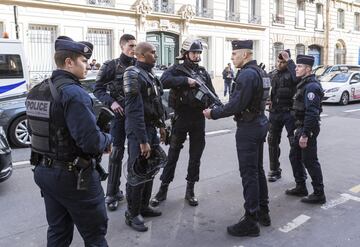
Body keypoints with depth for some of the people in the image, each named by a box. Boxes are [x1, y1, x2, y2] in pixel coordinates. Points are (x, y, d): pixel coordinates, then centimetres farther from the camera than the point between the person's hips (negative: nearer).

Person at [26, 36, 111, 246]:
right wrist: (108, 140, -7)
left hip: (44, 171, 9)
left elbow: (36, 131, 15)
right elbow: (91, 141, -27)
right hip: (73, 176, -8)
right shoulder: (73, 93, -21)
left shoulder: (36, 91, 7)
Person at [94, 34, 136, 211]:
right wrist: (111, 102, -16)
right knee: (116, 153, -2)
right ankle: (112, 194, 8)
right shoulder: (111, 66, -2)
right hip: (119, 115, -3)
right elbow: (98, 89, -1)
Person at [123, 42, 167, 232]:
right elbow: (135, 111, -23)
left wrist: (161, 125, 17)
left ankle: (144, 206, 32)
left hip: (151, 128, 9)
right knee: (137, 172, -1)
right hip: (138, 130, -9)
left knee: (150, 169, 17)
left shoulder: (150, 74, 12)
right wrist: (143, 140, -24)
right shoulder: (134, 75, -17)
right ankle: (132, 214, 15)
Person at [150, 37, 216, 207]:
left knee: (195, 156, 9)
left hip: (198, 119, 4)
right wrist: (185, 80, -25)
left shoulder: (203, 72, 10)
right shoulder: (176, 70, -3)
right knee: (173, 155, 5)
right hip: (181, 118, -4)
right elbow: (163, 81, -23)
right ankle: (163, 189, 19)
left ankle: (190, 190, 23)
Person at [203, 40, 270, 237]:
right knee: (258, 170, 17)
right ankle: (263, 212, 29)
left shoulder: (247, 74, -17)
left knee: (249, 174, -4)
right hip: (260, 124, 10)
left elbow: (237, 104, -23)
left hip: (248, 127, -10)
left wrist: (214, 114, -13)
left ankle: (251, 221, 4)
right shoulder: (259, 72, 14)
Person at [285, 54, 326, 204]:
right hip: (301, 127, 10)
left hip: (308, 129, -10)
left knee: (309, 161, -2)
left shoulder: (311, 86, -19)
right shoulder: (304, 84, 13)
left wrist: (305, 134, -26)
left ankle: (319, 195, 11)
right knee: (295, 156, 17)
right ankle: (300, 187, 30)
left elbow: (312, 113, -25)